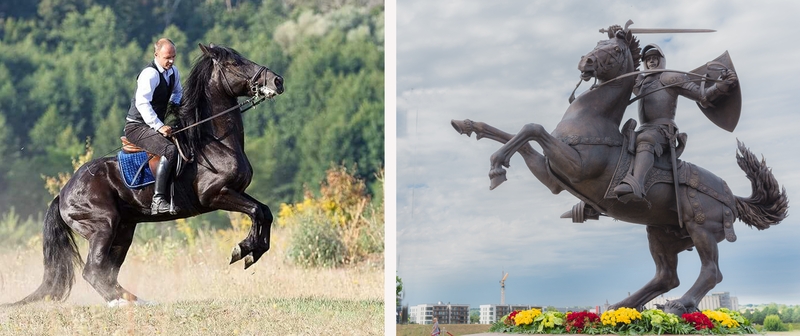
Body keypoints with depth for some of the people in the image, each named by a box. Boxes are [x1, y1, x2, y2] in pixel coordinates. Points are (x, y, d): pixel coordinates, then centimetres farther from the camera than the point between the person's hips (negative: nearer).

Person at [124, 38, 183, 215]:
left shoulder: (173, 71, 8)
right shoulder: (150, 74, -20)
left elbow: (177, 92, 28)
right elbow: (142, 103, -32)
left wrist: (174, 104, 5)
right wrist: (159, 126, -38)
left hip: (156, 125, 10)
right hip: (137, 126, -10)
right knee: (170, 150, -31)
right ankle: (158, 200, -39)